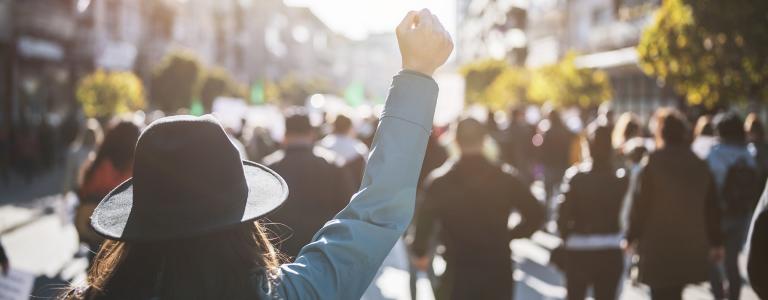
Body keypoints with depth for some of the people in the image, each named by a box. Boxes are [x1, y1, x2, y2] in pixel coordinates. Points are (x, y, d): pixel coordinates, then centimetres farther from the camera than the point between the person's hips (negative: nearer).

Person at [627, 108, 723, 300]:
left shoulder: (653, 163, -10)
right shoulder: (700, 165, 7)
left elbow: (640, 204, -10)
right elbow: (711, 206, 10)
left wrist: (632, 237, 0)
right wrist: (716, 242, 17)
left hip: (658, 249, -5)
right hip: (691, 248, 5)